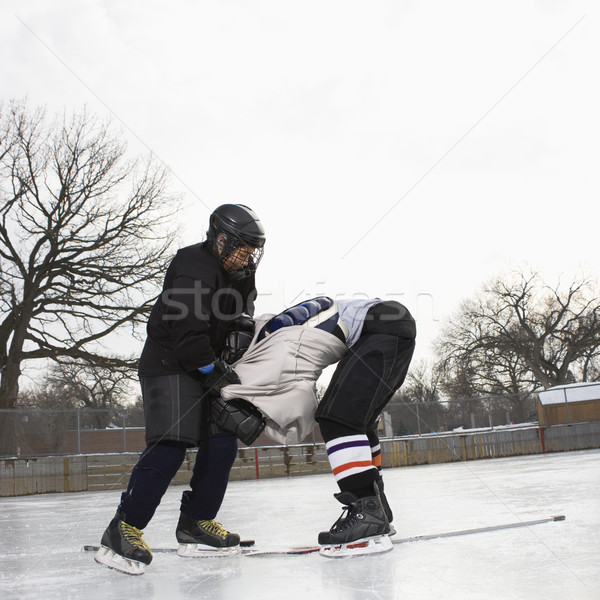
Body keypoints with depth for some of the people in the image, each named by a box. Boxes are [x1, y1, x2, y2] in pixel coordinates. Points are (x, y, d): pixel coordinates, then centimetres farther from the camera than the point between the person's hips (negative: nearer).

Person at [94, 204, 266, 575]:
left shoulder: (238, 276, 13)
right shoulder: (194, 267, -17)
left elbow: (240, 320, 20)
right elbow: (188, 333, -24)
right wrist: (216, 375, -19)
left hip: (205, 369, 9)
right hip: (169, 365, -9)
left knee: (222, 444, 1)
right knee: (171, 445, -20)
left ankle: (195, 525, 8)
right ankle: (123, 530, -18)